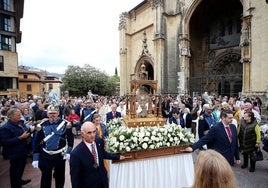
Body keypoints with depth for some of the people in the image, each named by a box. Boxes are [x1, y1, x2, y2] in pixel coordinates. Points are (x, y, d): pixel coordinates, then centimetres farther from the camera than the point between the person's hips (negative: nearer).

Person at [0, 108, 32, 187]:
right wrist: (20, 137, -30)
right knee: (15, 171, 12)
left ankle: (19, 181, 48)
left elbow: (25, 133, 14)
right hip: (15, 154, -8)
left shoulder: (20, 124, 3)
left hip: (22, 152, 8)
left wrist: (29, 131, -6)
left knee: (21, 168, 26)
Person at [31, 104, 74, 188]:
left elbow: (70, 138, 0)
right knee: (45, 178, 12)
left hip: (60, 156, 0)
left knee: (60, 177, 17)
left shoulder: (65, 124, -8)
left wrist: (69, 152, -8)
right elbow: (36, 142, 1)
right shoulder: (42, 125, -4)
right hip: (45, 156, 1)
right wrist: (35, 158, 0)